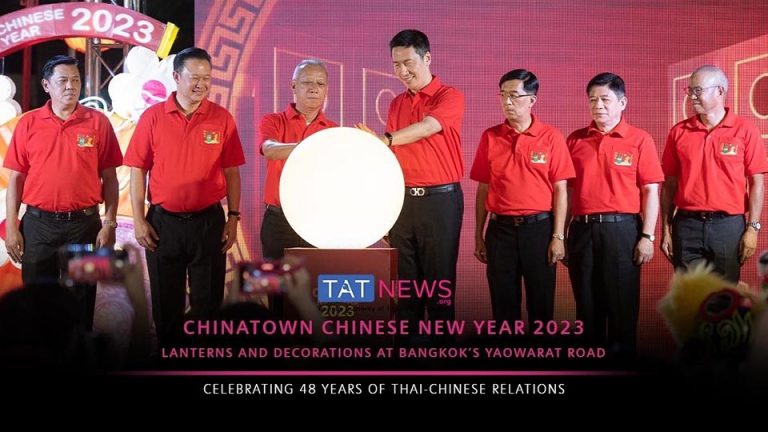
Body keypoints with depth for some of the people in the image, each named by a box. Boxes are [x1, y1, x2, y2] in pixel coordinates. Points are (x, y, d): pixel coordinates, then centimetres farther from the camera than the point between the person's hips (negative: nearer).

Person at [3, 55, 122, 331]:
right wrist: (11, 227, -2)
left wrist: (110, 223, -4)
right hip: (38, 224, 1)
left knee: (81, 299, 9)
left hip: (84, 223, -1)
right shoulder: (29, 124, 2)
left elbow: (109, 178, 2)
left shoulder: (98, 122, 0)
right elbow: (16, 178, 4)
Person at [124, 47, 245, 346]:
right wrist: (138, 220, -4)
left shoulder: (222, 118, 0)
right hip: (162, 223, 0)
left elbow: (232, 172, 3)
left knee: (208, 301, 7)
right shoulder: (152, 117, -1)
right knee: (166, 301, 10)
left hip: (208, 221, 0)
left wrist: (233, 217, -2)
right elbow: (138, 171, 0)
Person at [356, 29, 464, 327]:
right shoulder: (396, 104, 14)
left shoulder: (450, 97, -5)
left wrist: (386, 139, -39)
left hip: (440, 200, -5)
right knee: (404, 279, 6)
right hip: (402, 199, 5)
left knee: (439, 279, -1)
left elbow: (426, 127, -24)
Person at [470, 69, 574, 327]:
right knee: (503, 304, 7)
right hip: (501, 229, 2)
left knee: (541, 303, 5)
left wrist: (558, 236, -7)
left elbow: (560, 190, -2)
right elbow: (483, 189, 8)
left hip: (539, 228, -2)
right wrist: (479, 235, 6)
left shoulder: (551, 137, -2)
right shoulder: (490, 137, 5)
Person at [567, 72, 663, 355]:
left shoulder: (639, 140, 0)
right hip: (582, 230, 3)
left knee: (622, 304, 2)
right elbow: (567, 190, 12)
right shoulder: (575, 140, 9)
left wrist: (647, 237, -8)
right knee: (586, 304, 10)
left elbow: (651, 191, -3)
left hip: (622, 229, -3)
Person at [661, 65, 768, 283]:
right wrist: (666, 230, 4)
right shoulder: (679, 132, 6)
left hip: (728, 225, -2)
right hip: (687, 225, 2)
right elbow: (670, 184, 8)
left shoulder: (745, 131, 0)